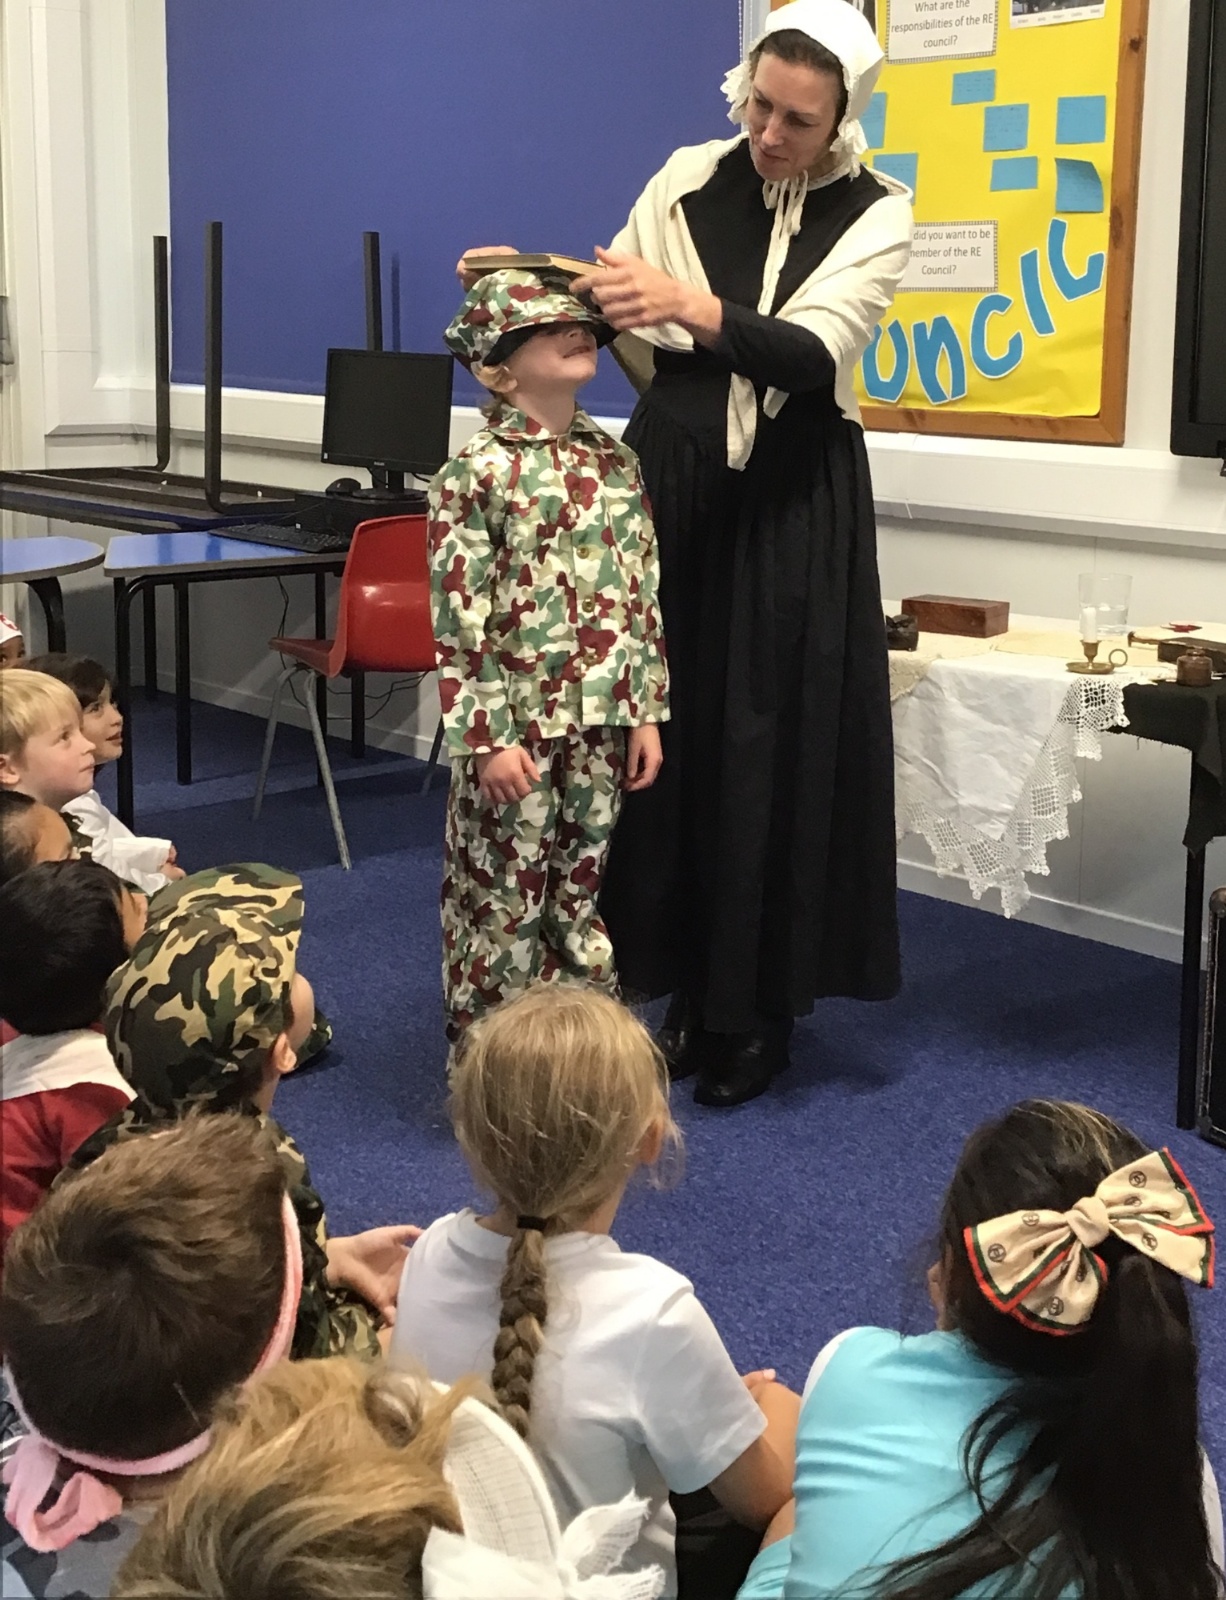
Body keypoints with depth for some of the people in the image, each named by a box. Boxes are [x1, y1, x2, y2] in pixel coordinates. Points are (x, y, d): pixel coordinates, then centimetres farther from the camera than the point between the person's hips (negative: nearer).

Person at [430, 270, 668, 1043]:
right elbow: (459, 620, -12)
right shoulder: (477, 473, -11)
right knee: (504, 900, 4)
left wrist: (647, 709, 6)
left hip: (601, 719, 5)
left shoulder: (615, 461, 7)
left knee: (580, 893, 16)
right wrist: (488, 736, -15)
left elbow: (643, 595, 9)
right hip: (517, 721, -5)